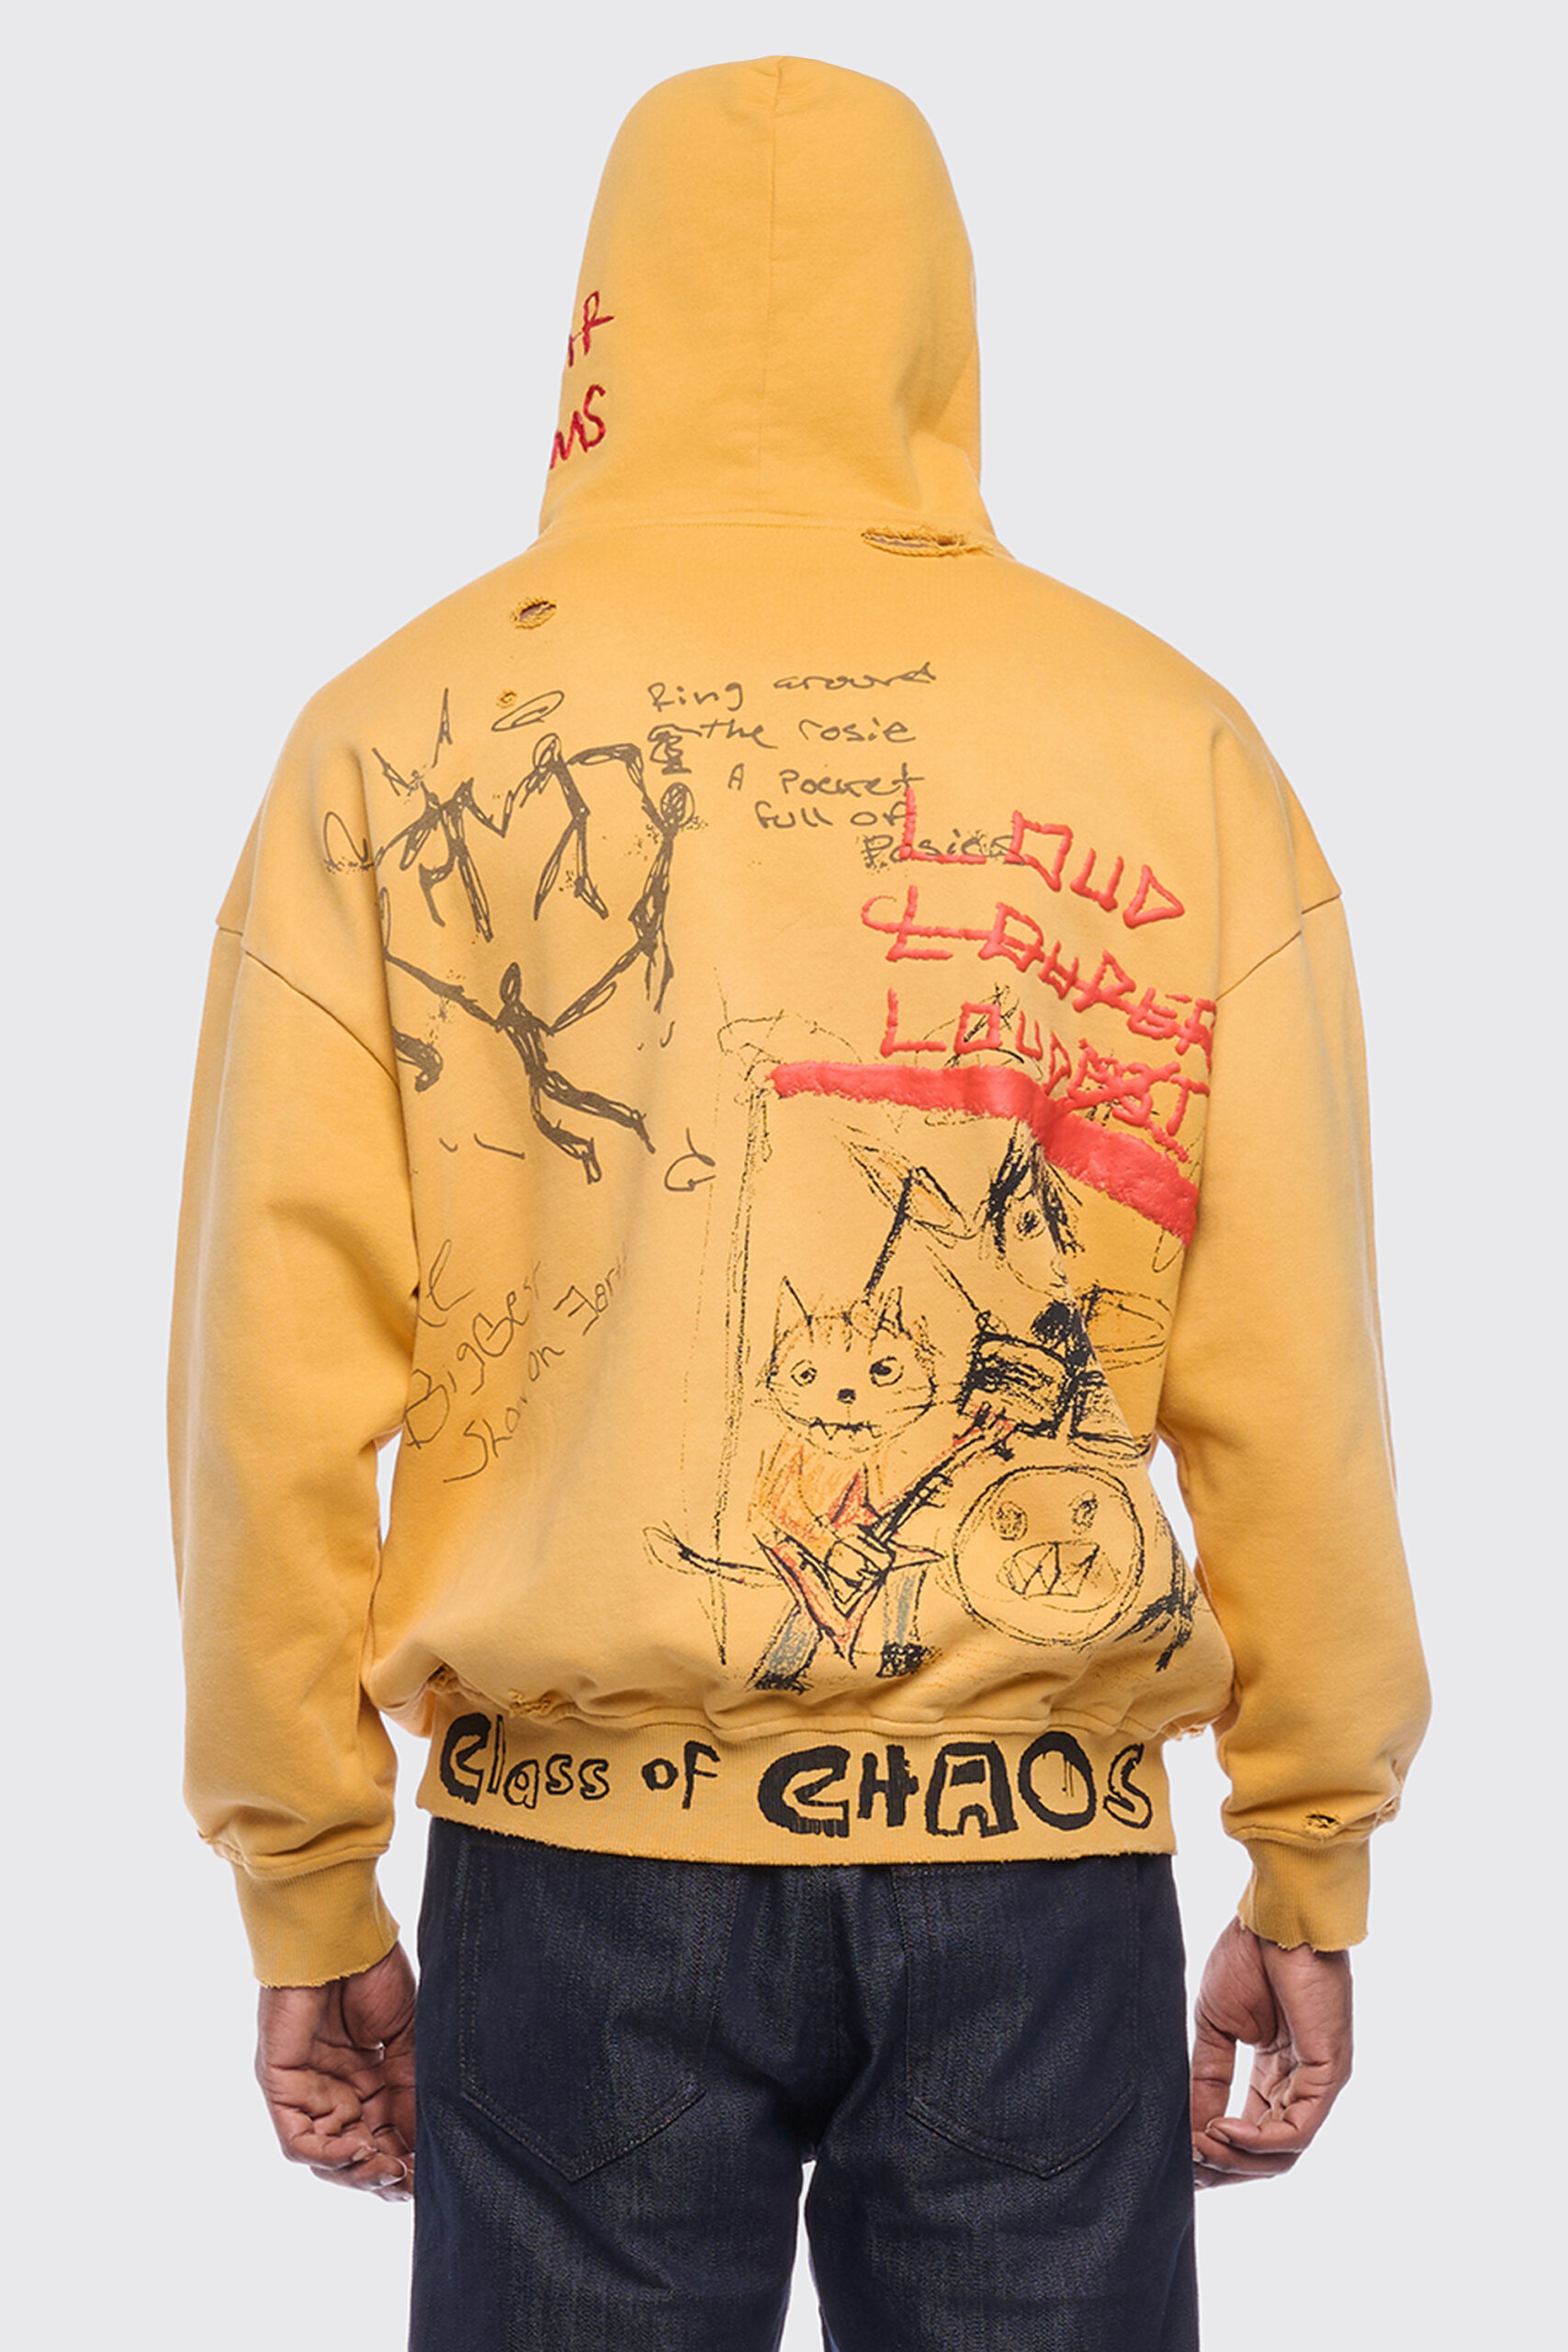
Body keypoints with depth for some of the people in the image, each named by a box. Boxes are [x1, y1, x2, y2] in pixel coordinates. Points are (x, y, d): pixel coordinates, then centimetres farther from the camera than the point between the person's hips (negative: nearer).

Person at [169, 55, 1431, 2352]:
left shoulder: (398, 736, -1)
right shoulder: (1168, 739, -1)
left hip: (579, 1849, 0)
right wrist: (1317, 1868, 8)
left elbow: (280, 1372, -3)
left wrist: (309, 1899, 6)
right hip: (1039, 1844, 0)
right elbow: (1289, 1381, -3)